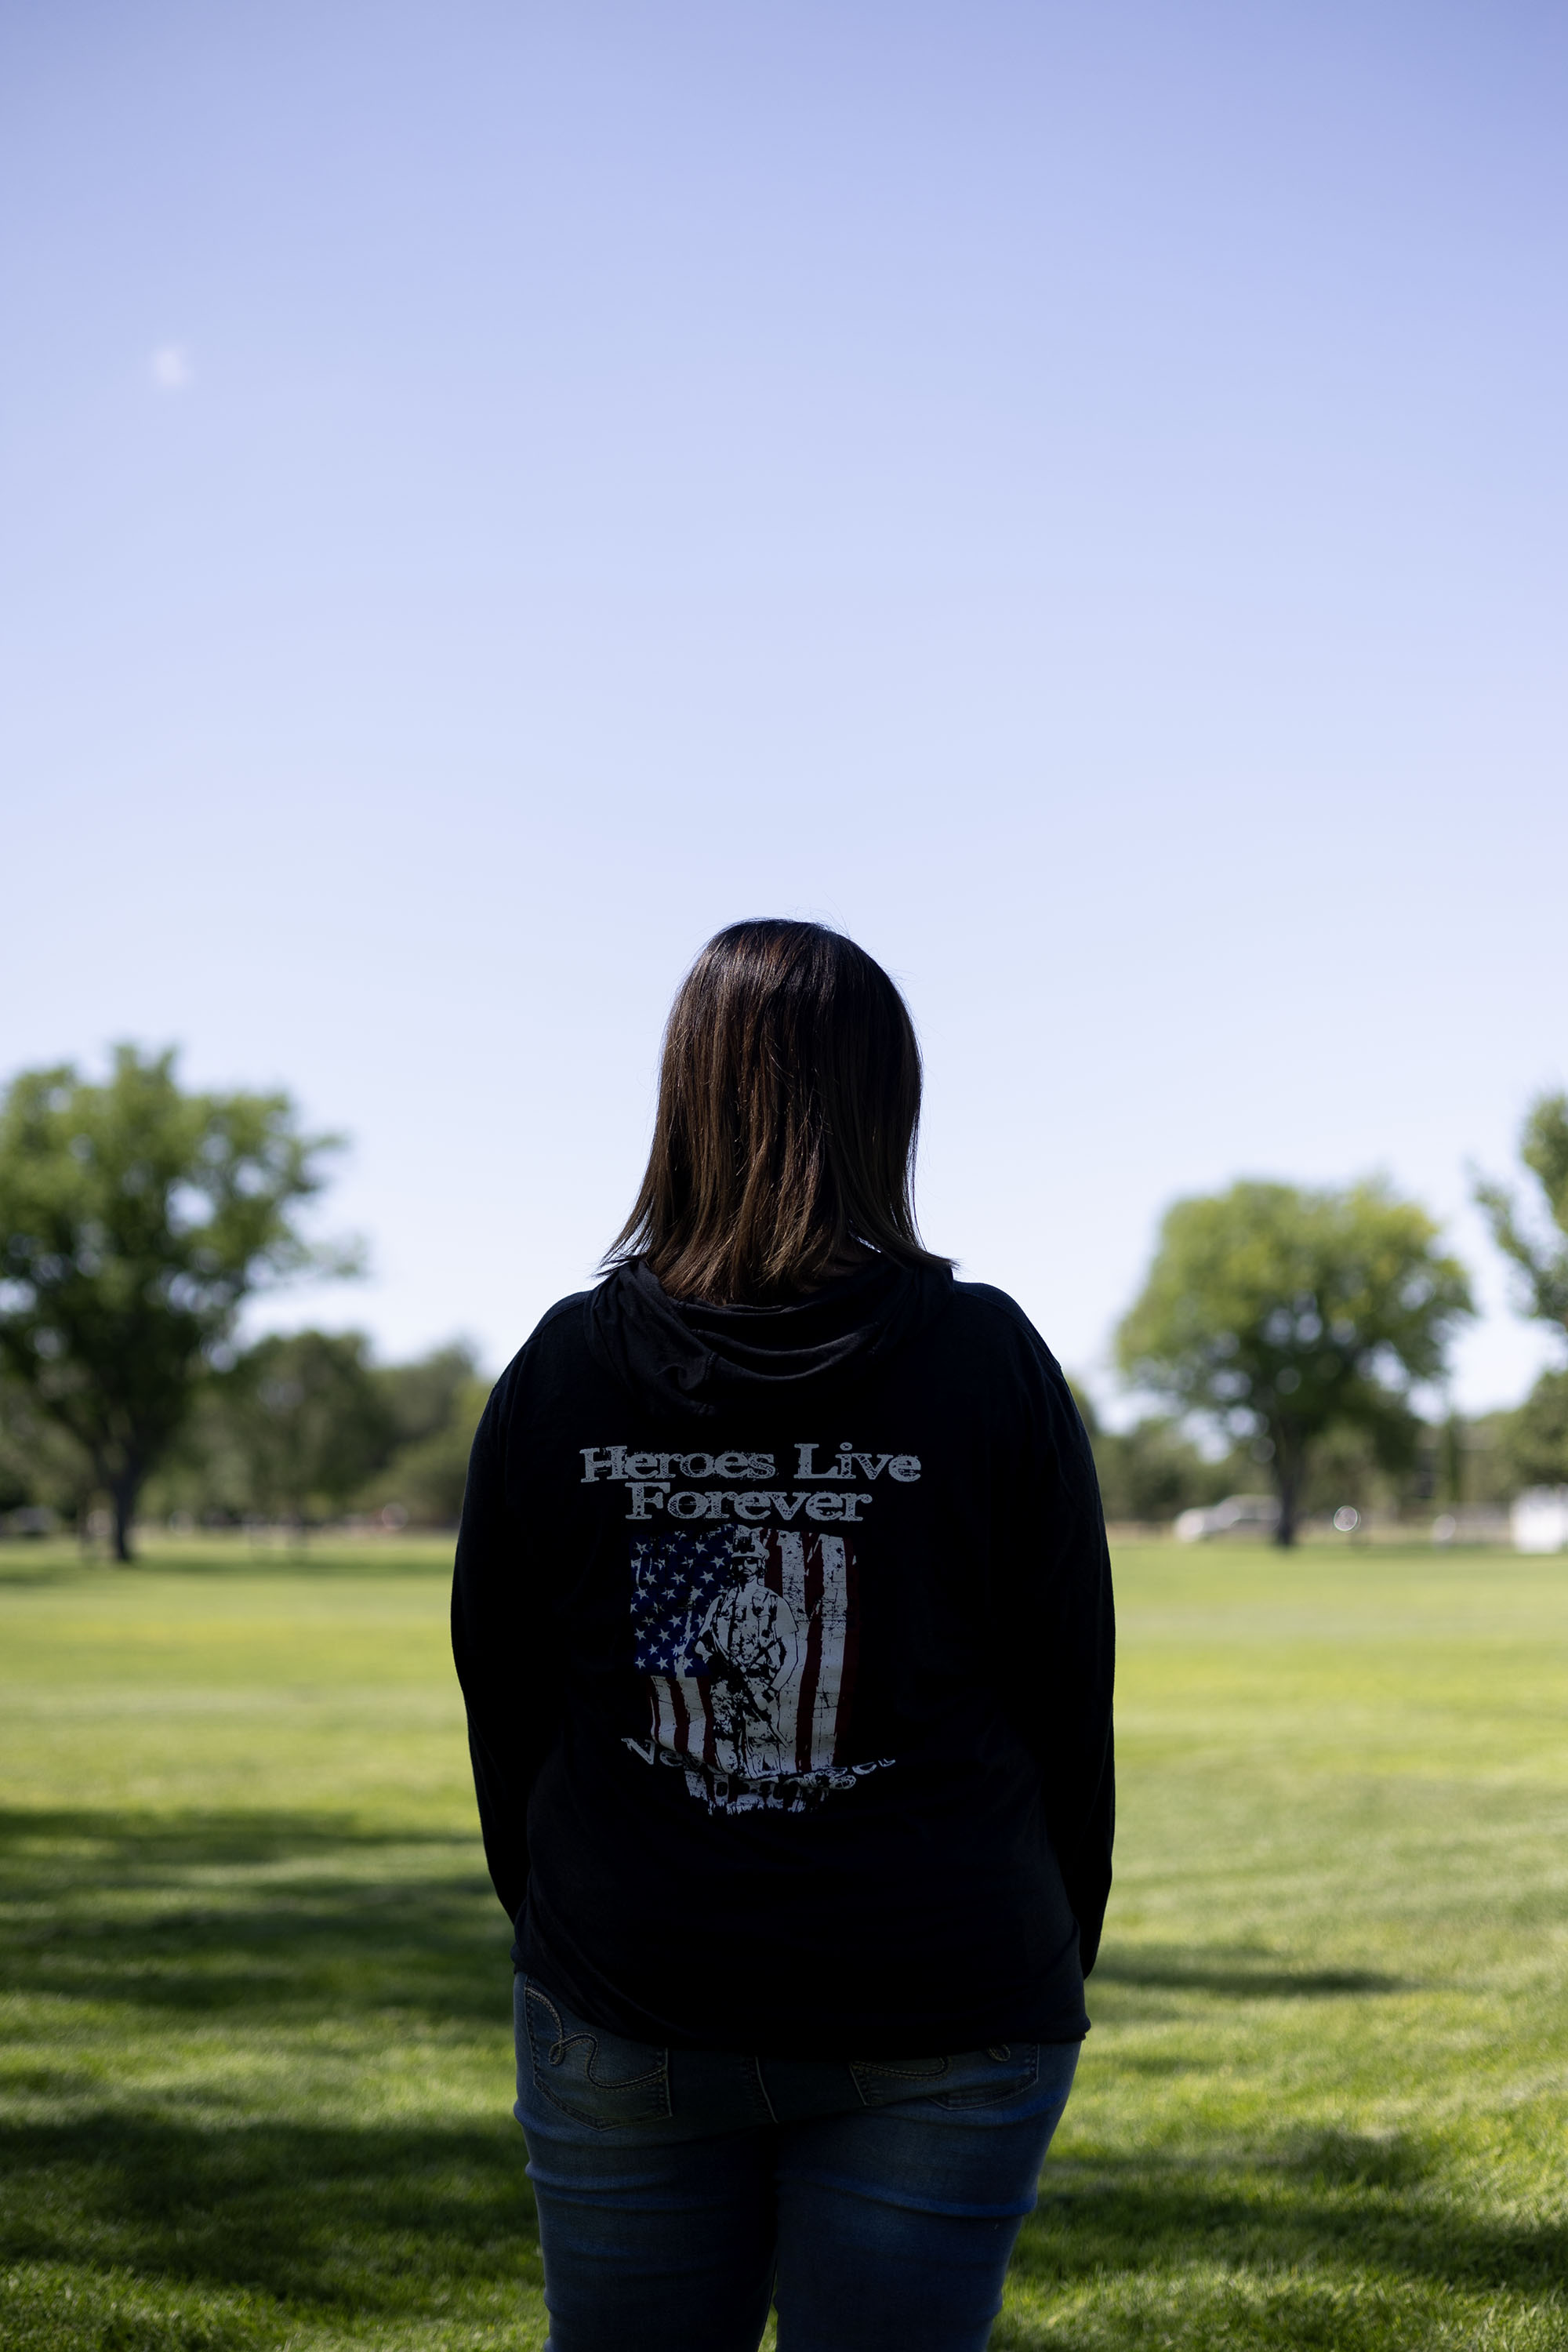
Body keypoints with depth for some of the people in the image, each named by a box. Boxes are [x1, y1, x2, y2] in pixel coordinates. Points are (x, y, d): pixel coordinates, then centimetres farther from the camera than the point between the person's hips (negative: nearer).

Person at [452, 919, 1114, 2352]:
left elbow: (503, 1698, 4)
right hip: (938, 2018, -1)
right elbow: (1069, 1701, -2)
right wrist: (1053, 1964, 11)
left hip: (627, 2009, 2)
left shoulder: (563, 1369, -2)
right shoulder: (990, 1363, -6)